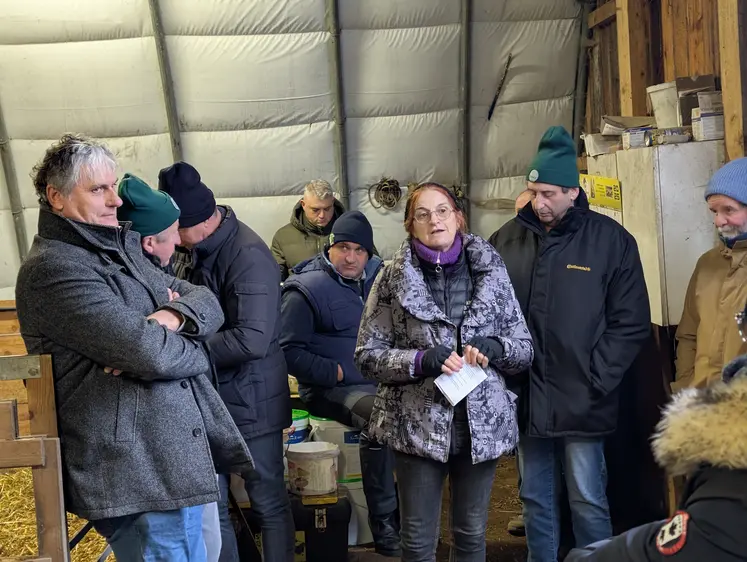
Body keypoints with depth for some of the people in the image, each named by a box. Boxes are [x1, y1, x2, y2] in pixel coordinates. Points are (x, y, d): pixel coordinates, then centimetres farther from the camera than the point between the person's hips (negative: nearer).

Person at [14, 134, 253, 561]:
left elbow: (208, 302, 10)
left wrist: (171, 318, -13)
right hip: (137, 475, -9)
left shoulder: (121, 250, 16)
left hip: (177, 457, 9)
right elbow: (150, 354, -24)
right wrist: (194, 353, -2)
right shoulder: (53, 269, -15)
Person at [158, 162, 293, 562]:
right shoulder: (200, 248, 6)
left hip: (249, 400, -8)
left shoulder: (248, 255, -21)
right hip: (208, 397, 8)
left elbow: (252, 339, -29)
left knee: (269, 503, 7)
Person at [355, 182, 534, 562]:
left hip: (483, 423, 2)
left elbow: (525, 349, 6)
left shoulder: (490, 270, 2)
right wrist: (421, 360, -18)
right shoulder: (393, 278, -3)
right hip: (418, 425, -2)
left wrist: (494, 347, -15)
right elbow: (368, 356, -3)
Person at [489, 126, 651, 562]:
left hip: (581, 400, -3)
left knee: (588, 502, 7)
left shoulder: (612, 240, -4)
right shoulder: (507, 240, 4)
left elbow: (632, 323, -4)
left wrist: (595, 380, -10)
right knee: (536, 500, 15)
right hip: (527, 397, 3)